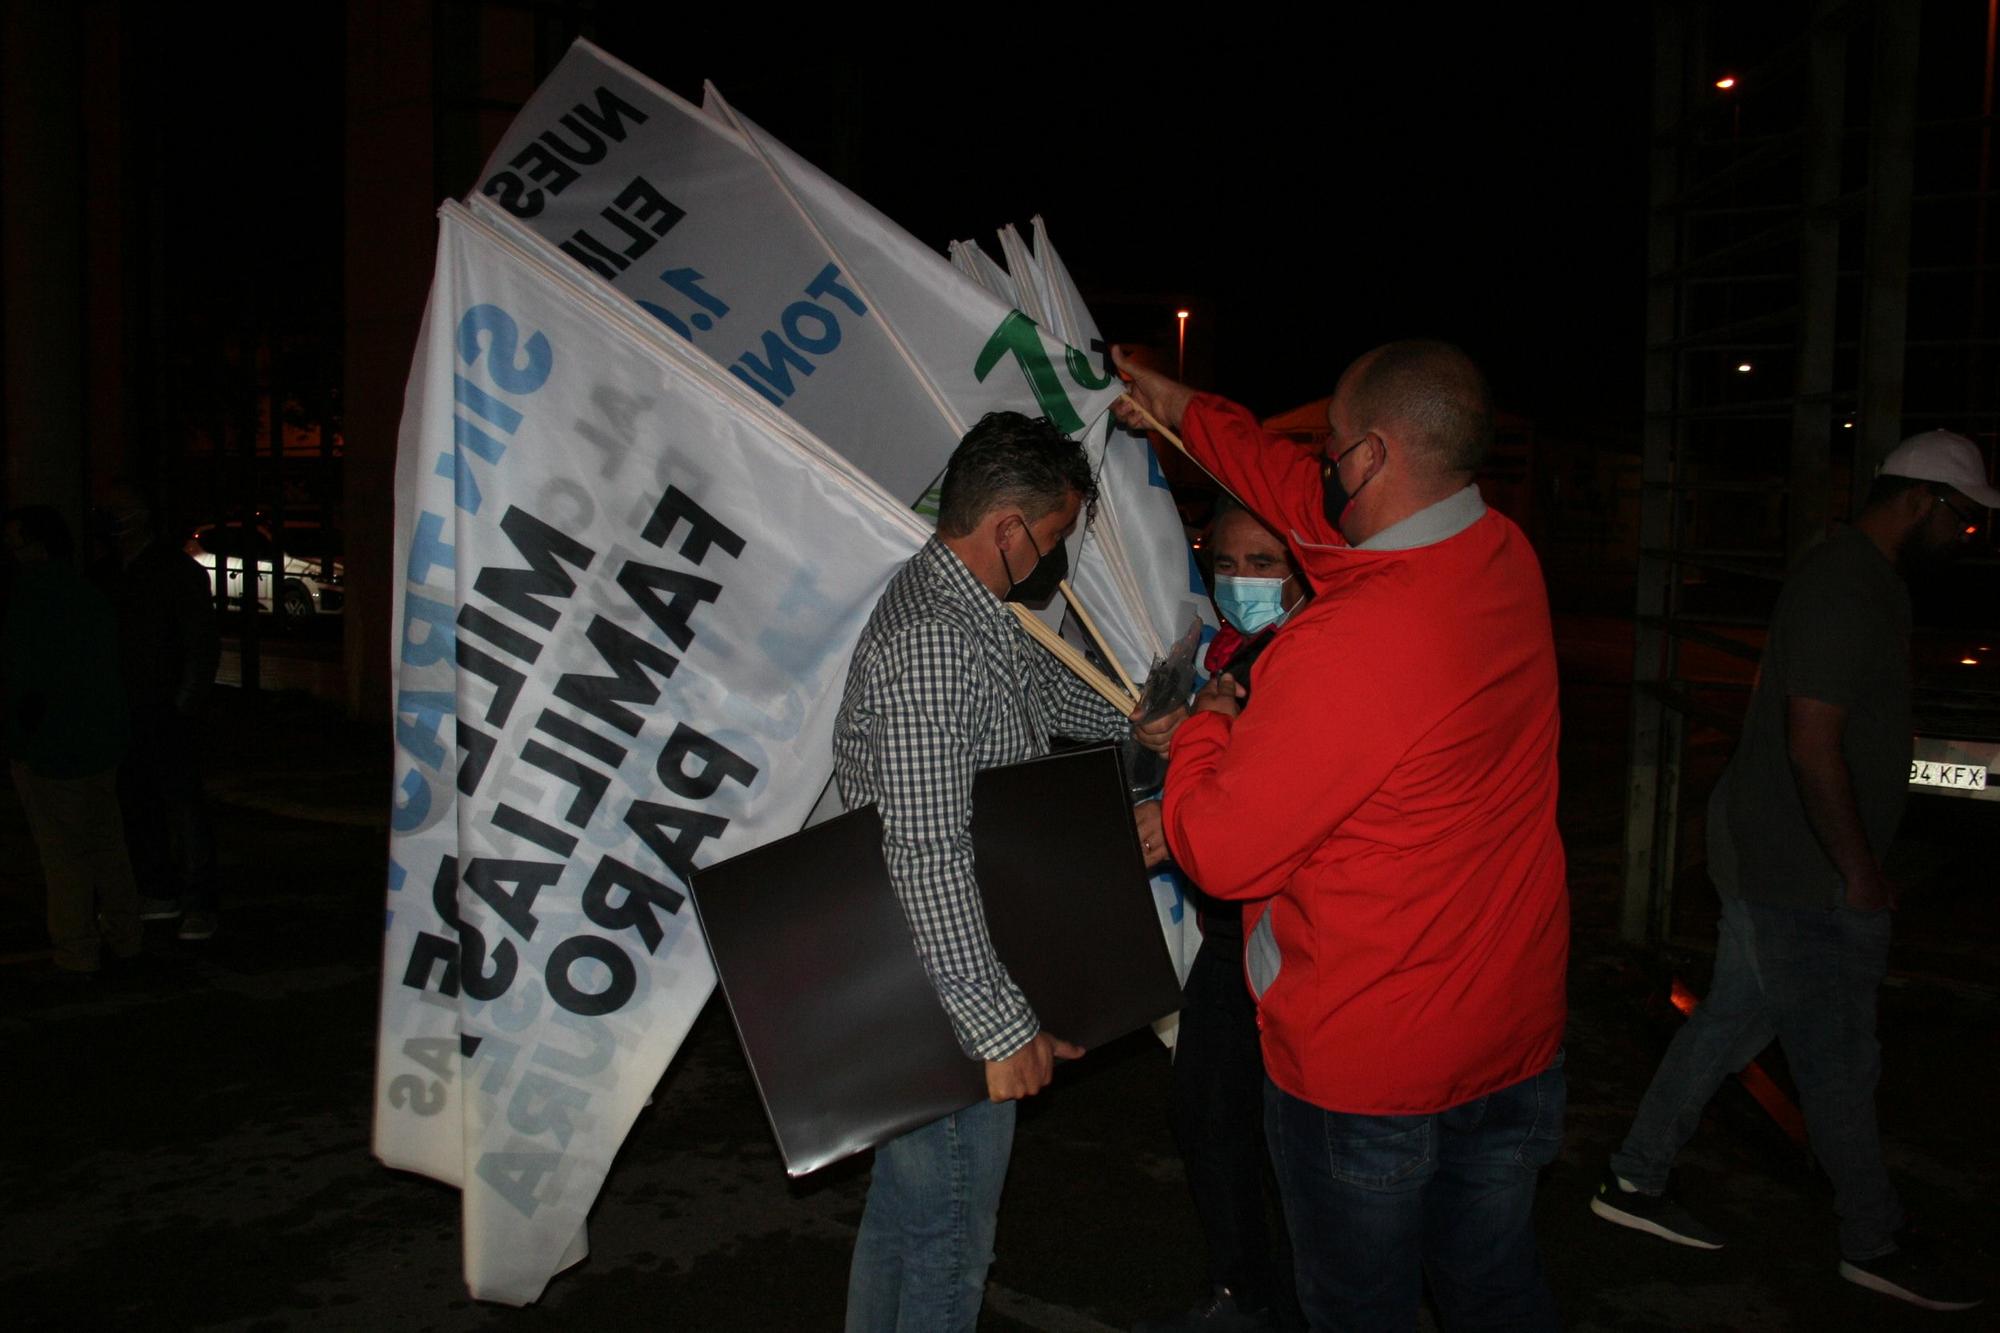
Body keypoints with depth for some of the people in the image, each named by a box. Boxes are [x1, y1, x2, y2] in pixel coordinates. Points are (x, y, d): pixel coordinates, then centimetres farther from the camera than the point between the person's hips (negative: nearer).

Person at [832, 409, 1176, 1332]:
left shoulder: (974, 611, 6)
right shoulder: (932, 641, -27)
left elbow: (1042, 685, 29)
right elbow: (927, 857, -31)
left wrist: (1139, 726, 19)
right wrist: (1001, 1028, -28)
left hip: (932, 978, 10)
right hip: (940, 997, -10)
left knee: (903, 1203, 26)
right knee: (950, 1238, 7)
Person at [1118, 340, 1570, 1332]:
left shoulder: (1343, 648, -30)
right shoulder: (1506, 559, -5)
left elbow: (1218, 850, -21)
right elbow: (1316, 503, 13)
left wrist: (1207, 725, -2)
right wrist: (1186, 413, 22)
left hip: (1365, 1073, -7)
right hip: (1517, 1043, 8)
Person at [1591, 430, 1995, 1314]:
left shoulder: (1861, 576, 13)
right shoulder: (1848, 589, -20)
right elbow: (1813, 744, -26)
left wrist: (1857, 865, 21)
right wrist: (1862, 873, -18)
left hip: (1766, 857, 10)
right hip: (1804, 874, -10)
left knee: (1731, 1021, 16)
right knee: (1840, 1063, 5)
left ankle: (1635, 1182, 25)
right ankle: (1874, 1245, 23)